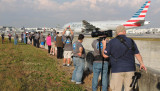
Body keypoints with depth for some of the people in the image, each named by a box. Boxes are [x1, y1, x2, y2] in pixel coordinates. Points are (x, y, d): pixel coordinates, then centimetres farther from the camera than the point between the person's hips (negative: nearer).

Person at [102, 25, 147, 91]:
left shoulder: (112, 42, -4)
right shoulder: (131, 41, 3)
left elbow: (105, 55, 1)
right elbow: (137, 54, 9)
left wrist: (104, 45, 18)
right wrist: (141, 63, 20)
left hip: (117, 70, -2)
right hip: (130, 69, 2)